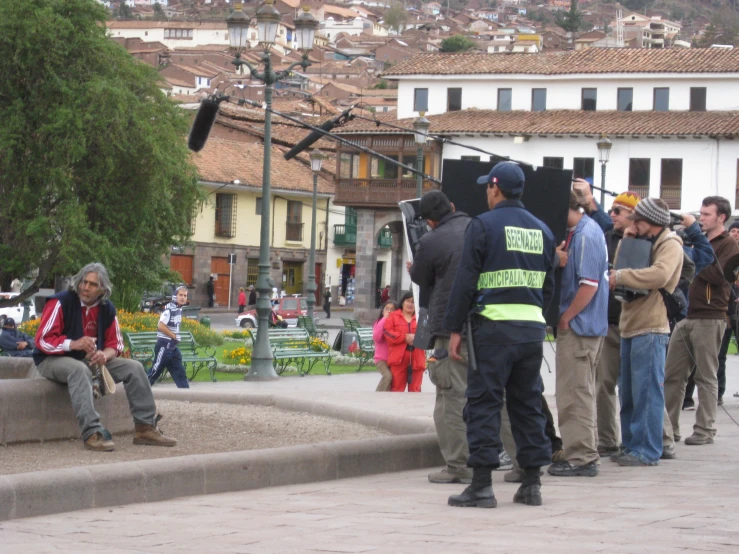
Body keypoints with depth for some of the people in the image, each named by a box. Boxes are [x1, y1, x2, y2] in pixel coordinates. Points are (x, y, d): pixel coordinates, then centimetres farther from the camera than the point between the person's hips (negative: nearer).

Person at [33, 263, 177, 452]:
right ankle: (92, 434, -48)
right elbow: (43, 341, -19)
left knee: (134, 368, -7)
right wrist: (73, 344, -35)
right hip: (54, 359, -6)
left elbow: (115, 343, 8)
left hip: (91, 360, 6)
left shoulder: (107, 309, 2)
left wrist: (105, 355, -18)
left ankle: (145, 428, -6)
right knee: (80, 369, -41)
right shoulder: (61, 303, -16)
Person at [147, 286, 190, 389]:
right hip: (164, 345, -9)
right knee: (155, 372, -3)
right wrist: (174, 336, -16)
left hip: (172, 346, 9)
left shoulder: (179, 309, 11)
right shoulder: (169, 309, -17)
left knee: (179, 371, 8)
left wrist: (176, 337, 8)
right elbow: (161, 326, -25)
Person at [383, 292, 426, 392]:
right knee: (397, 387, -2)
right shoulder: (393, 317, 9)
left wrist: (416, 338, -14)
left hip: (416, 358, 2)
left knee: (415, 388, 3)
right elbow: (387, 332, -5)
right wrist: (405, 337, -13)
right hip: (399, 357, -2)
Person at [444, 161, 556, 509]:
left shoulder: (483, 226, -5)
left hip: (494, 326, -6)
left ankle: (482, 485, -6)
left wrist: (455, 329, -4)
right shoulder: (541, 230, 14)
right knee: (527, 403, 12)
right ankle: (532, 483, 14)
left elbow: (465, 281, -7)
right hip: (533, 328, 6)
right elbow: (548, 285, 17)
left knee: (484, 403, -3)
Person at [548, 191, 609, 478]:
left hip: (578, 326, -10)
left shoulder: (585, 236, -19)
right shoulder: (586, 230, 11)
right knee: (580, 392, 16)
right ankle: (584, 454, 24)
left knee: (575, 394, -4)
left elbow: (589, 285, -23)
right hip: (588, 326, 10)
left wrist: (565, 318, -16)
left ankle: (581, 458, 0)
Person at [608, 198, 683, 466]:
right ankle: (630, 444, 19)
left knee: (647, 391, -9)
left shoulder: (669, 246, -7)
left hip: (651, 328, -9)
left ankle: (647, 450, -7)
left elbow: (659, 274, -26)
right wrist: (626, 243, 6)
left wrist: (620, 277, -19)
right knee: (628, 391, 12)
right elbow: (618, 269, 19)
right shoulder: (641, 243, 21)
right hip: (630, 325, 9)